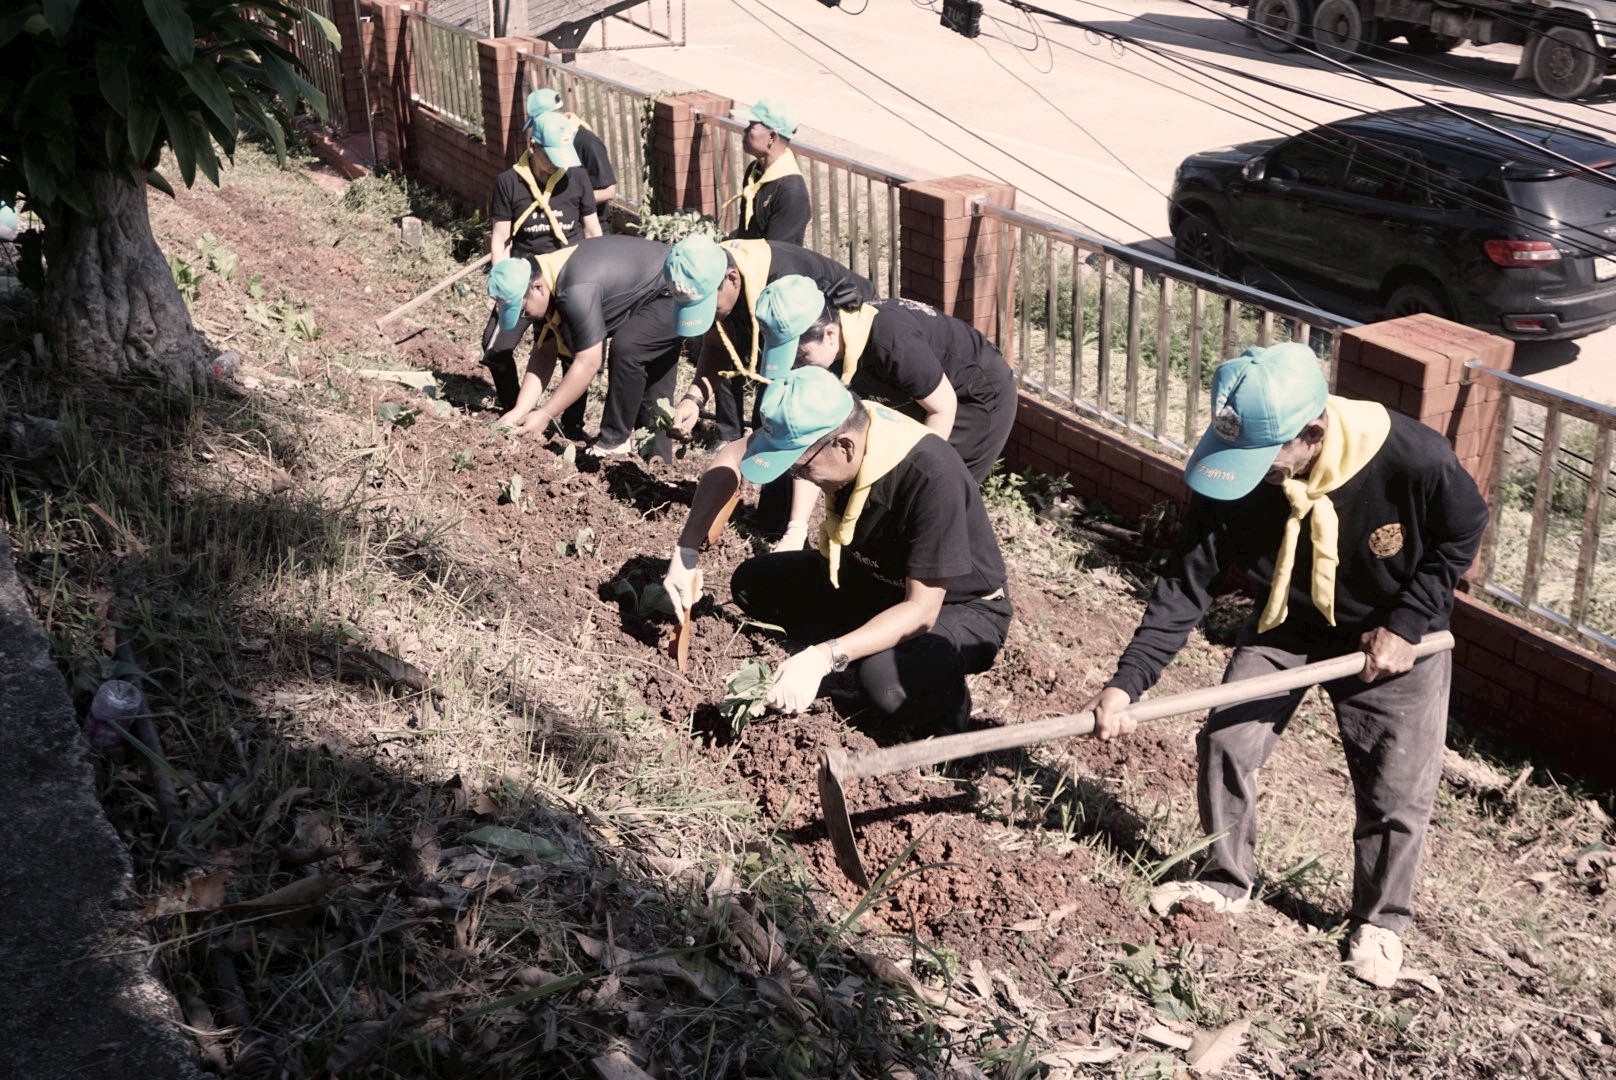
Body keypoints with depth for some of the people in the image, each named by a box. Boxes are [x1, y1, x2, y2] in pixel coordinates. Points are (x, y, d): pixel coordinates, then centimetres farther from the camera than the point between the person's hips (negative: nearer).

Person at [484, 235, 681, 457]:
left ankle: (614, 441, -13)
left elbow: (588, 364, -33)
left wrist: (545, 415, -27)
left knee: (625, 350, -27)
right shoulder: (546, 281, -7)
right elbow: (543, 357, -3)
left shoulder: (577, 291, -36)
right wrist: (518, 411, -11)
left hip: (675, 296, -10)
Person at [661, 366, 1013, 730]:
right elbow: (731, 458, -3)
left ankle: (947, 694, -4)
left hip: (959, 606, -7)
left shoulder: (932, 478, -37)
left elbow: (921, 611, -32)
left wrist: (822, 657, -41)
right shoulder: (827, 427, -19)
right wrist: (686, 551, -11)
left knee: (889, 683, -37)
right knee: (751, 583, -4)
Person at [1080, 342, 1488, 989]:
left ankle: (1379, 921, 27)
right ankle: (1227, 880, 24)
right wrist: (1125, 685, -29)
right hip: (1286, 625, 3)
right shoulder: (1231, 476, -27)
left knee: (1397, 790, -1)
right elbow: (1185, 585, -21)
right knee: (1225, 742, -2)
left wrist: (1405, 625, -19)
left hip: (1393, 636, -2)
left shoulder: (1414, 460, -34)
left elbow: (1463, 534, -13)